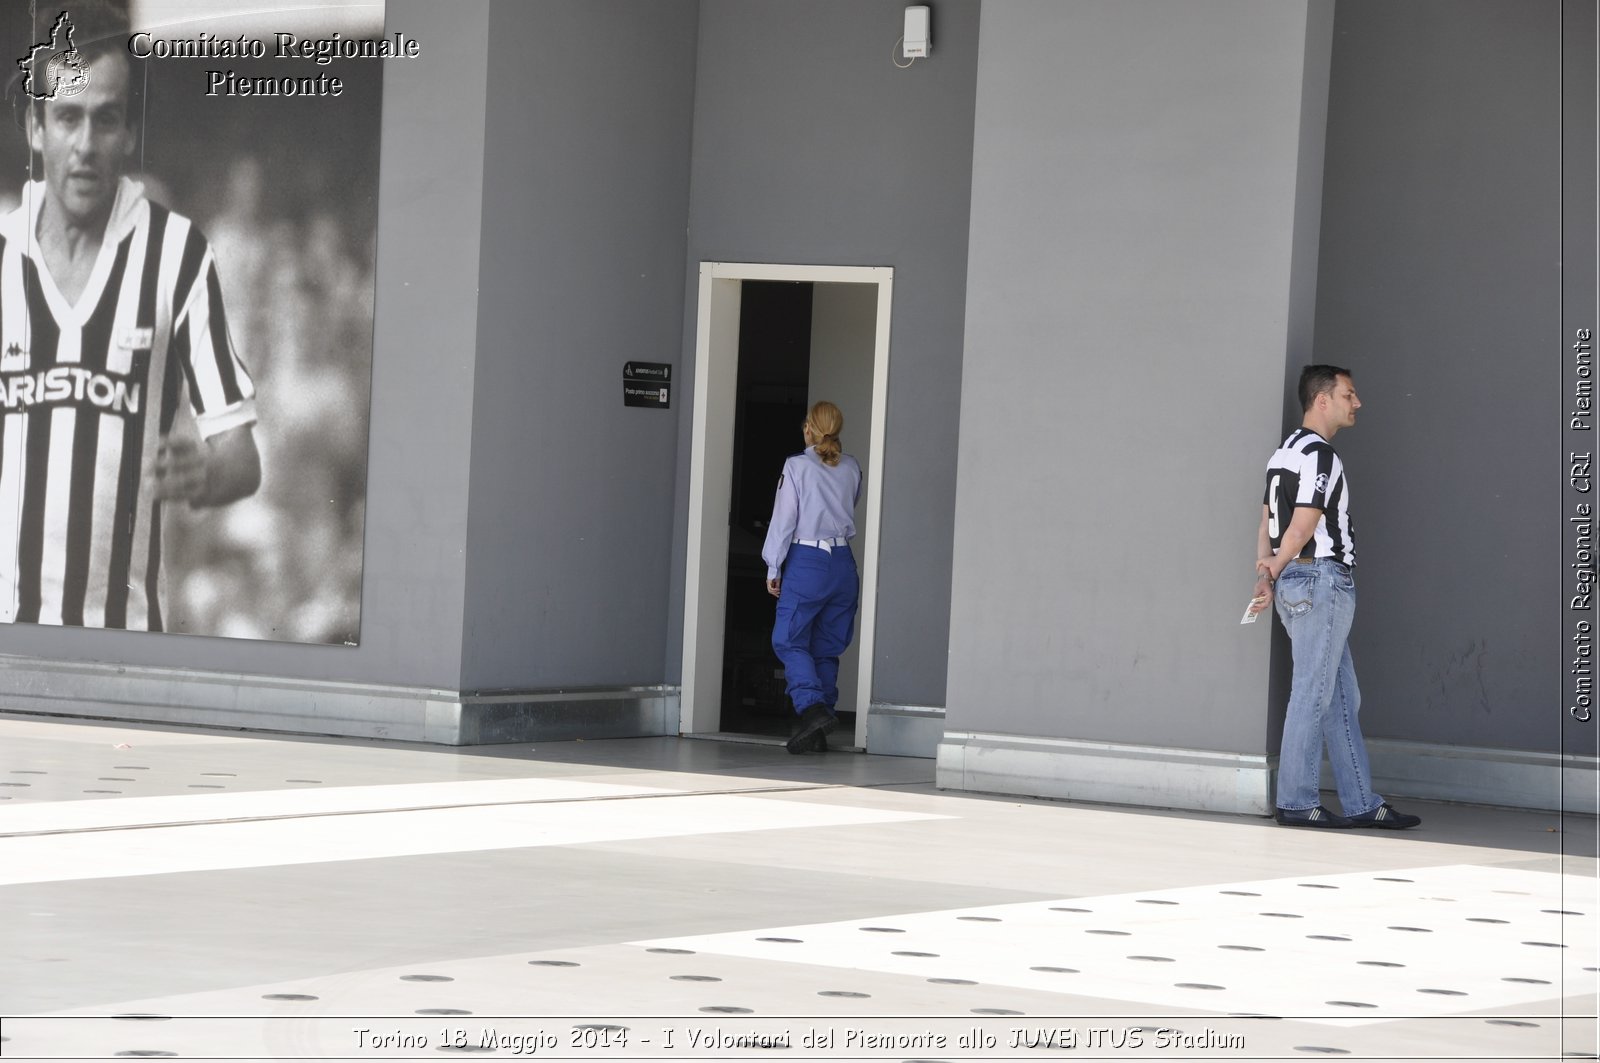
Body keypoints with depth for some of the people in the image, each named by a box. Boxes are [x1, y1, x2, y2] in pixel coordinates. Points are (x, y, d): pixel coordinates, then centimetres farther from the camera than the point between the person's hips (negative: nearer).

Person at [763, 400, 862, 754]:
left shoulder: (797, 467, -7)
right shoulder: (851, 469, 6)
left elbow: (784, 519, -6)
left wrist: (774, 567, -1)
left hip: (806, 562, -5)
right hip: (843, 562, 5)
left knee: (789, 641, -1)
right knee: (827, 647, 10)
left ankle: (812, 708, -23)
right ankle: (819, 730, 10)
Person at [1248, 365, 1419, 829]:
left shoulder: (1285, 452, 19)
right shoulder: (1320, 455, -13)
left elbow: (1267, 524, 12)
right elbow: (1302, 528, -15)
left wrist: (1265, 577, 1)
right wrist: (1275, 568, 0)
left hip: (1295, 583, 10)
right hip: (1322, 580, -10)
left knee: (1341, 698, 10)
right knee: (1312, 695, -6)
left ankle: (1362, 803, 12)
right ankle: (1296, 804, -3)